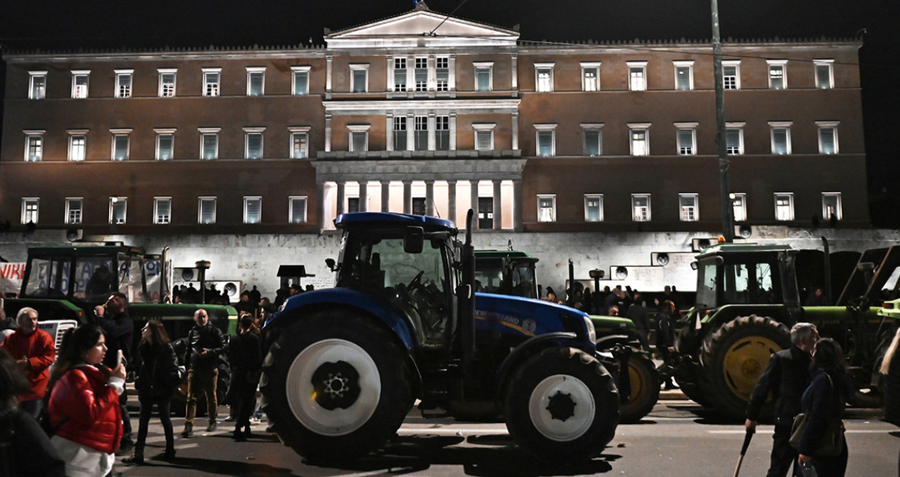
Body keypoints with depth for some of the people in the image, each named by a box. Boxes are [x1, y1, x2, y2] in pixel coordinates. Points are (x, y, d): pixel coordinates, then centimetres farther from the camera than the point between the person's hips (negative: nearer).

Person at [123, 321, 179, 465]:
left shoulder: (166, 348, -10)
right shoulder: (144, 348, 7)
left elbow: (172, 367, -11)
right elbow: (142, 368, 13)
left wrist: (170, 384, -18)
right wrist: (139, 383, 5)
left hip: (161, 389, -5)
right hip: (147, 390, 5)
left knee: (165, 420, 7)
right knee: (143, 422, 4)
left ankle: (170, 451, 19)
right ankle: (138, 454, 6)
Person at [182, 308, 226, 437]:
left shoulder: (215, 331, 0)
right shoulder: (192, 332, 11)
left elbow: (223, 347, -2)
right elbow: (188, 350, 19)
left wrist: (210, 352, -17)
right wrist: (186, 366, 14)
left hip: (210, 369, -2)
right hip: (194, 369, 3)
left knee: (211, 396, 9)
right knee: (191, 397, -4)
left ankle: (213, 421, 26)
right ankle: (188, 425, -6)